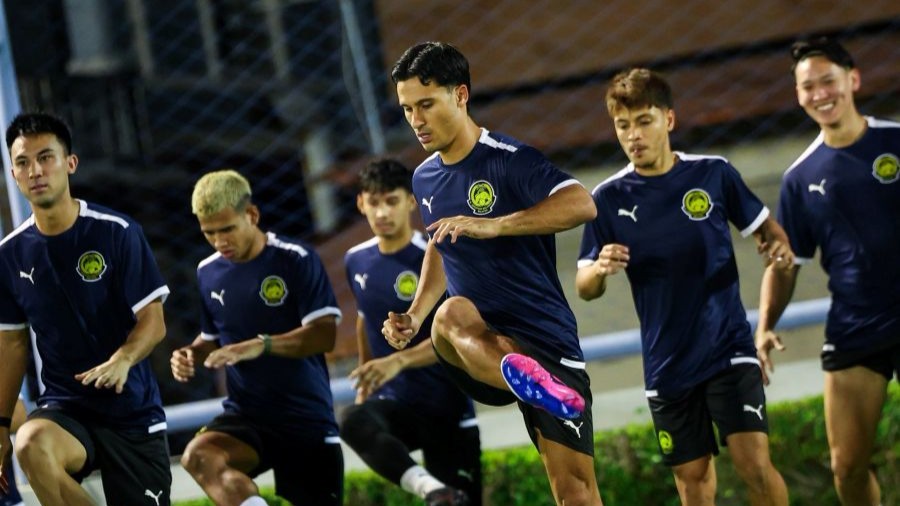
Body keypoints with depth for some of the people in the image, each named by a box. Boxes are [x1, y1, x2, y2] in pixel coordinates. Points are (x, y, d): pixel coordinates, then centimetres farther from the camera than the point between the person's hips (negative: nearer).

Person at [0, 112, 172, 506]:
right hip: (64, 408, 1)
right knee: (32, 444, -33)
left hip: (133, 412, -1)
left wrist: (123, 359, -29)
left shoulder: (117, 233, -8)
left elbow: (153, 321, -8)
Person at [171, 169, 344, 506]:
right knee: (198, 456, -30)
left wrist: (261, 346, -30)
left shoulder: (296, 260, -8)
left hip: (308, 418, -3)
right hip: (245, 416, 3)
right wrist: (191, 355, 0)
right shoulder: (208, 273, 8)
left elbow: (325, 334, -17)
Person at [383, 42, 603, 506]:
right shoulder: (425, 180, 12)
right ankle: (539, 387, -64)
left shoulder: (509, 160, -11)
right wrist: (414, 317, 13)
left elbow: (581, 205, -28)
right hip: (485, 343, 4)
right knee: (451, 314, -35)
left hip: (545, 340, -4)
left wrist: (492, 226, -38)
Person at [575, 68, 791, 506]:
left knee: (754, 462, -15)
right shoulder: (608, 199, 0)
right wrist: (600, 269, -20)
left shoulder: (714, 174, -1)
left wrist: (778, 245, -11)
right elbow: (585, 288, 3)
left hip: (728, 348, -1)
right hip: (666, 366, 2)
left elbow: (762, 226, 12)